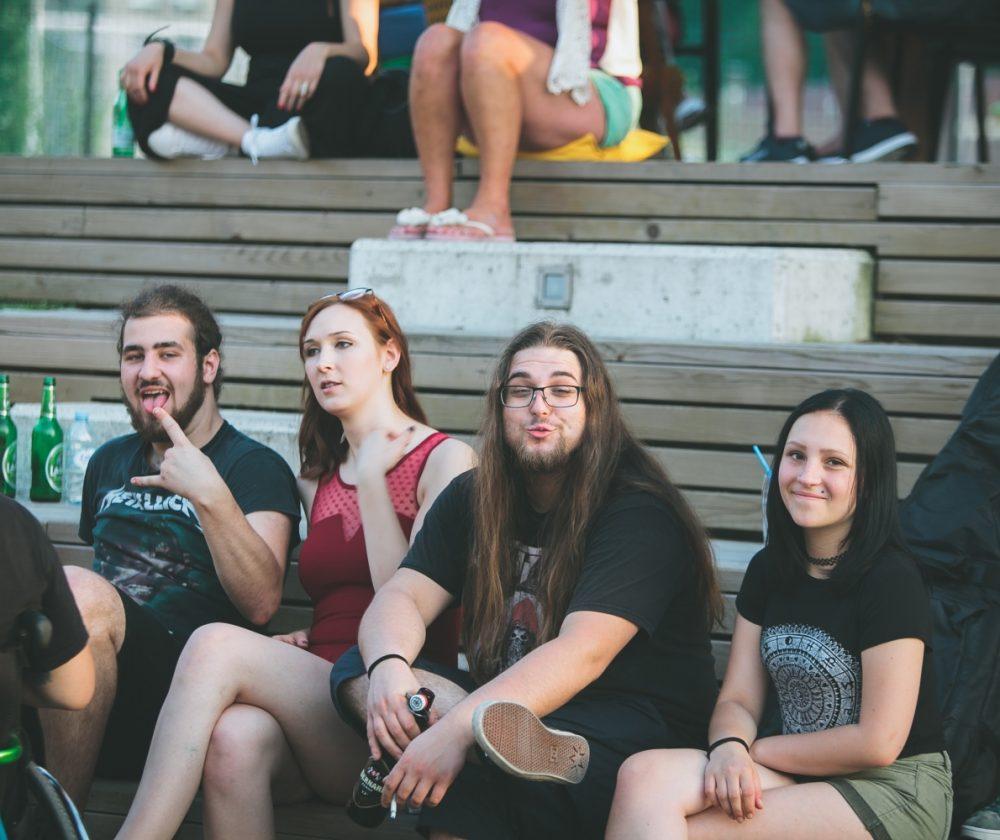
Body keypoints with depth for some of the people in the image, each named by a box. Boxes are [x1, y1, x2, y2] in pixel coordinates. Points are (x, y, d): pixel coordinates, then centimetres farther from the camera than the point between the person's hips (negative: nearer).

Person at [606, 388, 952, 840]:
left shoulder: (891, 580, -12)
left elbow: (877, 743, -15)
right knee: (643, 777, -22)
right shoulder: (767, 570, 9)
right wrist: (729, 748, -17)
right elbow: (738, 700, 7)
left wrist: (753, 749, -7)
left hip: (896, 791, -6)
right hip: (799, 773, 6)